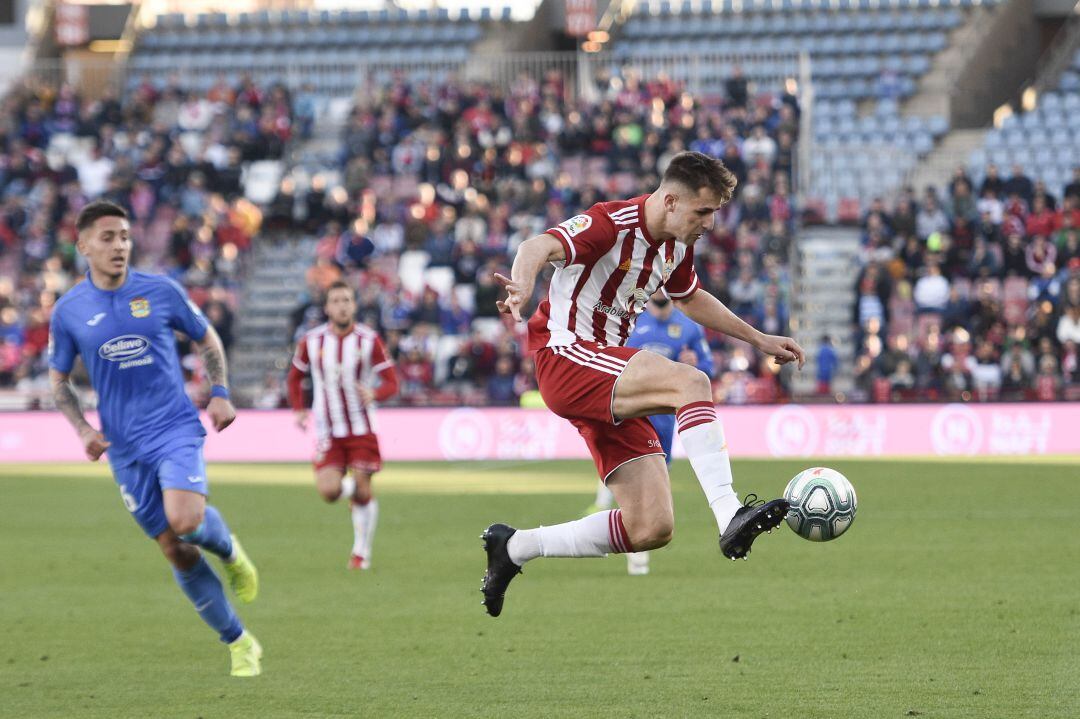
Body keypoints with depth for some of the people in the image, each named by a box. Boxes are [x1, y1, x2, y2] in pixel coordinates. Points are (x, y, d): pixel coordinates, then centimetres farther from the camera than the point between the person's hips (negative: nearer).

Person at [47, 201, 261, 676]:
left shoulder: (161, 292, -2)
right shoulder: (68, 311, 1)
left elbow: (207, 339, 13)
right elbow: (58, 380, 13)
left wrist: (220, 394, -1)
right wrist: (84, 430, -1)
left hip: (176, 428, -2)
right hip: (125, 448, 2)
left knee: (185, 521, -27)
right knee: (176, 552, 2)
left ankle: (229, 550, 9)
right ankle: (238, 643, 15)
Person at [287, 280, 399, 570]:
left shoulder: (369, 340, -5)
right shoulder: (311, 342, -1)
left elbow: (391, 383, -4)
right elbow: (295, 377, 16)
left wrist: (374, 394, -26)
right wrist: (299, 410, 3)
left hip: (362, 429, -1)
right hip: (328, 432, 1)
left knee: (362, 494, -5)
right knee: (328, 491, -15)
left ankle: (362, 551, 14)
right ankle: (347, 486, 22)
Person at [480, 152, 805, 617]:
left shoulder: (677, 246, 10)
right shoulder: (612, 224, -16)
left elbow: (691, 298, 32)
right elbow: (539, 247, -33)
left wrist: (759, 340, 33)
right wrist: (522, 286, -56)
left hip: (607, 382, 9)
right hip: (565, 358, -9)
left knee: (651, 530, -2)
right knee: (691, 383, -32)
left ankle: (513, 548, 14)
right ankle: (730, 516, -40)